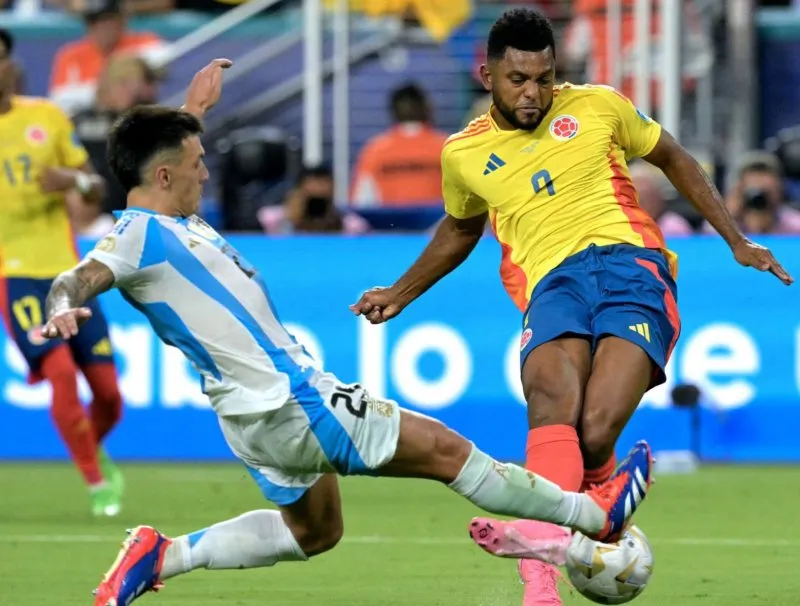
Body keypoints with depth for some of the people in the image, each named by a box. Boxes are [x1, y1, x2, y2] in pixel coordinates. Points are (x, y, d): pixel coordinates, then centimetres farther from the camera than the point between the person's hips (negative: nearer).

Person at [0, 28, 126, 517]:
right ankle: (97, 483, -7)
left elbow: (97, 190, 11)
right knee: (62, 372, -21)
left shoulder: (47, 117, 6)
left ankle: (95, 452, 35)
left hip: (68, 270, 3)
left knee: (108, 391, 2)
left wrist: (73, 180, -11)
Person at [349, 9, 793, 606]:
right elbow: (460, 229, 38)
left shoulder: (597, 107, 13)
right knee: (552, 402, -35)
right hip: (551, 284, 0)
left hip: (630, 263, 0)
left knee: (593, 434, -28)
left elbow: (674, 159, 25)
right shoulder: (463, 154, 17)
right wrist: (399, 294, 39)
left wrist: (737, 241, 22)